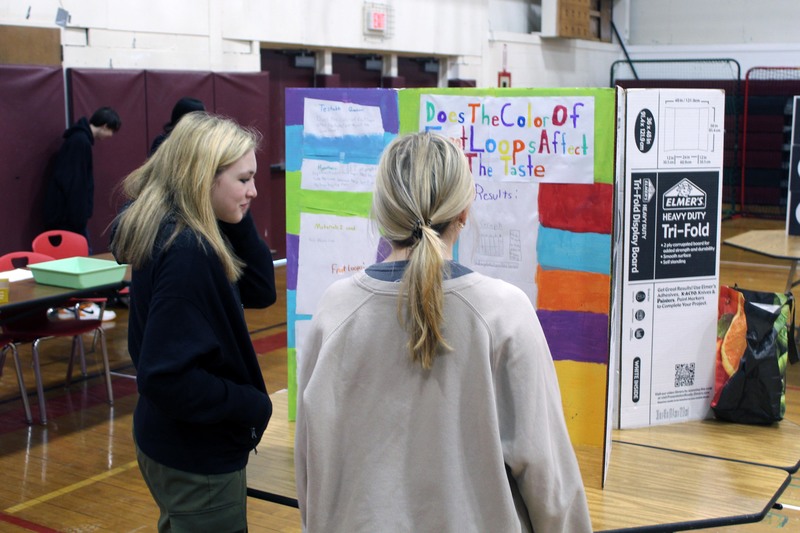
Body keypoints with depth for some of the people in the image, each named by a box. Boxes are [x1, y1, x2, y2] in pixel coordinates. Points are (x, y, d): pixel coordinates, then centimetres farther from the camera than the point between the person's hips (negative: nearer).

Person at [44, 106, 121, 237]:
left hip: (66, 215, 10)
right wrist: (78, 219, -21)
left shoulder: (80, 138, 13)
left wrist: (80, 217, 19)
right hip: (66, 216, -10)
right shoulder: (81, 141, -18)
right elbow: (74, 185, -22)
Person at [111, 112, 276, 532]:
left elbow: (260, 291, 5)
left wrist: (238, 220, -6)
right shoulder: (187, 254, -27)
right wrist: (253, 405, -19)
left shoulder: (187, 237, 1)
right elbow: (166, 377, -29)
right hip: (197, 460, -9)